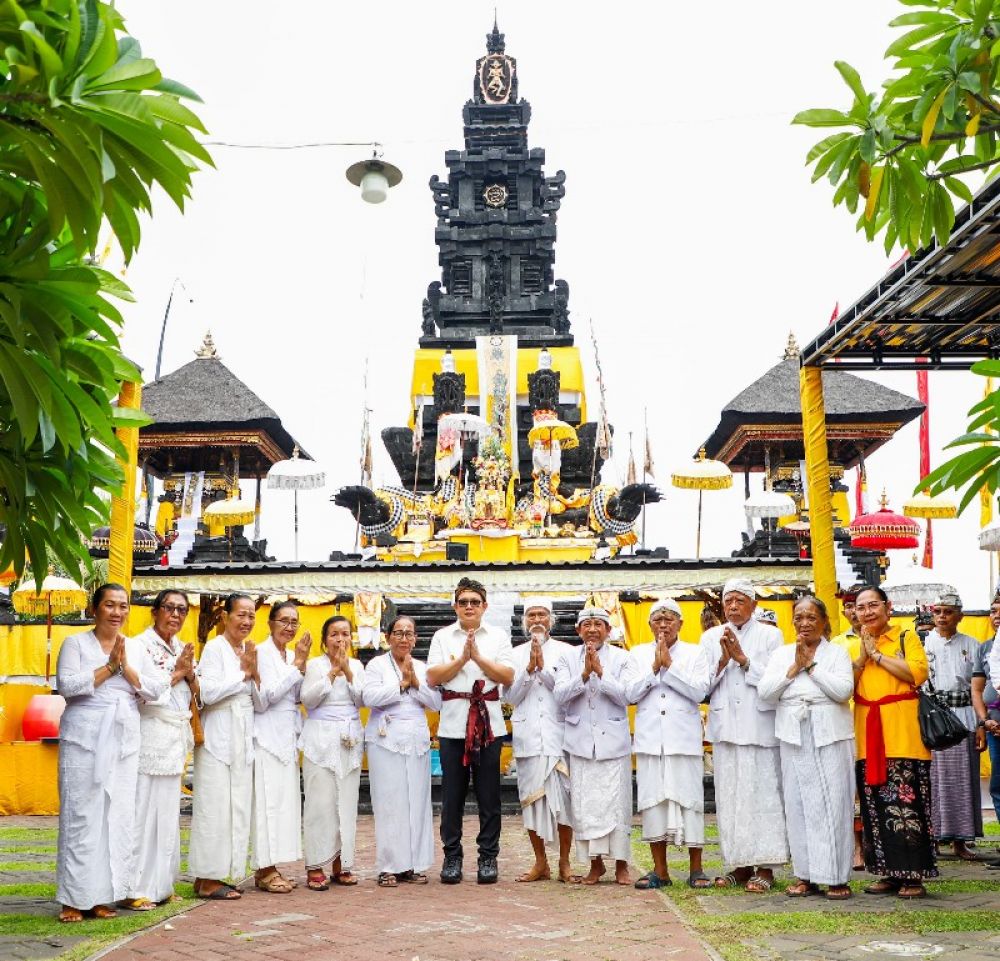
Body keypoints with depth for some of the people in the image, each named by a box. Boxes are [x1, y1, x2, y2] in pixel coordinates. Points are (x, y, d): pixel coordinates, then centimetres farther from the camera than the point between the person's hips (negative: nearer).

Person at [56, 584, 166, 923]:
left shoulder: (136, 647, 13)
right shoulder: (76, 643, 2)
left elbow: (156, 689, 5)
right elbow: (67, 685, -12)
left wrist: (126, 667, -8)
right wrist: (109, 667, -10)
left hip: (123, 742, 4)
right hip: (85, 740, -4)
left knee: (118, 817, 2)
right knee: (81, 816, -5)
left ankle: (101, 895, 9)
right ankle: (74, 898, 1)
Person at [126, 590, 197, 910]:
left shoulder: (182, 649, 16)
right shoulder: (142, 644, -5)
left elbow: (197, 695, 16)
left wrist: (190, 674, -3)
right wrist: (177, 672, -8)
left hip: (175, 739, 7)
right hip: (150, 736, -7)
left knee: (168, 814, 9)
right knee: (144, 812, -8)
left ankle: (161, 885, 15)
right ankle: (136, 889, -3)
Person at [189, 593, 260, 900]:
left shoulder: (249, 651, 13)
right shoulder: (214, 648, -7)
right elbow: (208, 692, -19)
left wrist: (255, 672, -6)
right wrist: (244, 674, -11)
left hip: (243, 739, 8)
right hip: (218, 737, -7)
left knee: (236, 807, 8)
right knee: (214, 806, -5)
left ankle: (212, 875, 15)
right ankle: (207, 879, 2)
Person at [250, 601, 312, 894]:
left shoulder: (291, 655, 14)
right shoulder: (263, 652, -9)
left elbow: (299, 697, 13)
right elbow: (265, 696, -17)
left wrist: (302, 664, 0)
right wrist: (297, 666, -15)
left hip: (288, 736, 8)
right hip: (268, 735, -8)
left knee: (285, 800, 8)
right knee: (268, 800, -6)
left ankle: (270, 868, 15)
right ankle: (264, 871, -1)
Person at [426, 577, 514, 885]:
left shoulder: (498, 637, 9)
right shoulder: (442, 637, 9)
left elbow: (508, 677, -2)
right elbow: (433, 677, -2)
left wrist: (478, 657, -11)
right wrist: (462, 658, -11)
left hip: (489, 723, 0)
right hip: (453, 723, 0)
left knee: (489, 793, 3)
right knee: (452, 793, 3)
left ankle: (488, 857, 12)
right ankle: (452, 856, 13)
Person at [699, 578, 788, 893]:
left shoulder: (770, 636, 6)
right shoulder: (711, 638, 14)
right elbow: (703, 686, 7)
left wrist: (743, 659, -10)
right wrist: (722, 661, -8)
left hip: (759, 728, -3)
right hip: (725, 729, 3)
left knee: (762, 795, -5)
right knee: (728, 797, 3)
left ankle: (764, 867, 1)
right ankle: (739, 864, 12)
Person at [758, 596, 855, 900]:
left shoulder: (837, 653, 6)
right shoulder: (781, 654, 14)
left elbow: (844, 690, -10)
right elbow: (764, 692, 2)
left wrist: (811, 666, -7)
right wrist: (794, 668, -5)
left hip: (830, 735, -3)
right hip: (793, 737, 3)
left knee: (833, 802, -4)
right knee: (798, 804, 2)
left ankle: (837, 877, 2)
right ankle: (806, 875, 9)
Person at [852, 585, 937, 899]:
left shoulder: (906, 637, 2)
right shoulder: (853, 646, 16)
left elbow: (918, 673, -14)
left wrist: (877, 654, -9)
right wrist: (862, 656, -4)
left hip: (902, 735, -5)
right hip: (867, 736, 5)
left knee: (905, 804, -6)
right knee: (875, 807, 6)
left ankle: (913, 876, 0)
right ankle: (890, 873, 15)